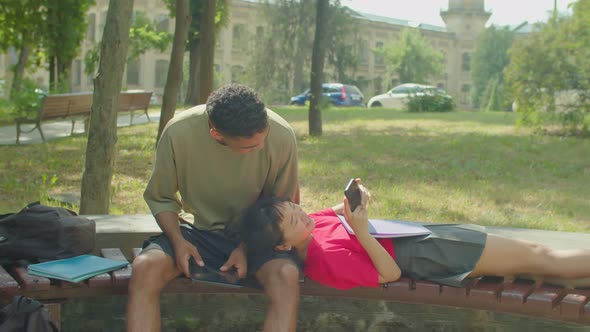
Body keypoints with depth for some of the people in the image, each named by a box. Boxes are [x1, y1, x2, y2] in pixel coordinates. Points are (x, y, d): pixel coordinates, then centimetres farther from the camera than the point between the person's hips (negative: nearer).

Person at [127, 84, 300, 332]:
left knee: (286, 275, -33)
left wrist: (249, 246, -14)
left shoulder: (282, 136, -18)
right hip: (196, 230, 1)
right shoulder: (179, 131, -19)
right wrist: (177, 240, -19)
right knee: (145, 268, -29)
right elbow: (160, 198, -2)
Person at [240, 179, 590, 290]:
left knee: (533, 250, 12)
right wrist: (361, 231, -31)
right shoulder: (327, 260, -27)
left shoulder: (311, 225, -2)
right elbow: (389, 274, -21)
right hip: (423, 255, -9)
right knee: (538, 257, -2)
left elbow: (337, 211, 19)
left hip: (415, 233, 9)